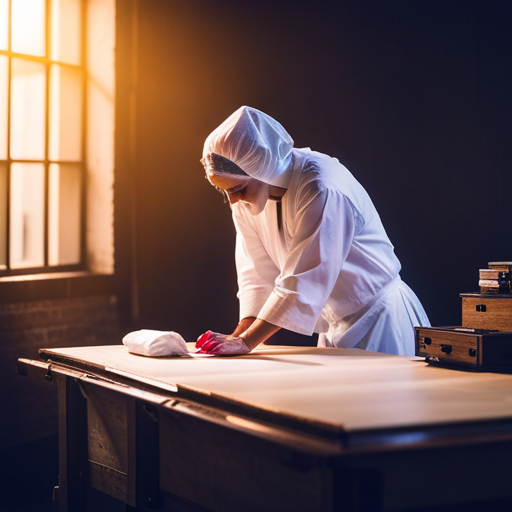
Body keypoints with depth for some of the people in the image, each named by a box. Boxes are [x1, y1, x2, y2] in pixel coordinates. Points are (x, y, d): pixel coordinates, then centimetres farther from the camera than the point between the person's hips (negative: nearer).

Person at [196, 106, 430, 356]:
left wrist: (245, 342, -33)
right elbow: (258, 275, -4)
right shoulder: (247, 197, -4)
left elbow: (304, 282, -32)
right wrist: (239, 334, -18)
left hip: (379, 319, -7)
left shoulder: (323, 190, -30)